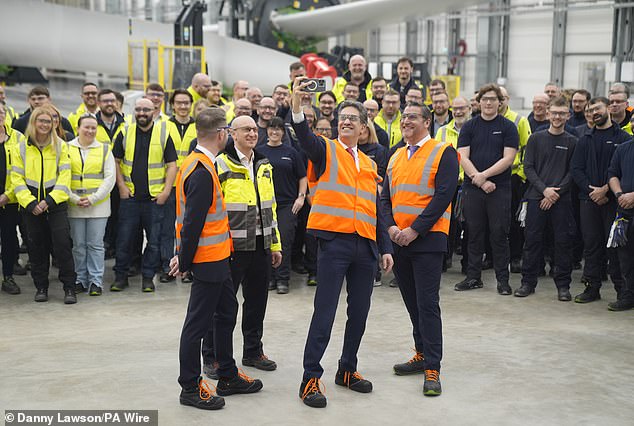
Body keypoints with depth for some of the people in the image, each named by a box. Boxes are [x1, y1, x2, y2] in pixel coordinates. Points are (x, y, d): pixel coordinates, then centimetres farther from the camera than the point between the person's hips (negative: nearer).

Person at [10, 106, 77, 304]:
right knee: (36, 246, 7)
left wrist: (49, 200, -13)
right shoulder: (20, 148, 4)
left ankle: (69, 287, 0)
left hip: (56, 204, -1)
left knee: (63, 243, -8)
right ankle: (41, 287, 20)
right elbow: (17, 179, 0)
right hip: (31, 205, 2)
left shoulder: (60, 146, 3)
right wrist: (30, 203, -12)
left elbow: (65, 177, -3)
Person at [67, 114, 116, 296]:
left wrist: (93, 198, -10)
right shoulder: (67, 149, 5)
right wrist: (74, 199, -9)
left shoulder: (104, 149, 6)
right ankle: (81, 280, 17)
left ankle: (96, 281, 8)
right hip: (74, 206, 1)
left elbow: (110, 178, 0)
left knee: (95, 245, 1)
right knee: (78, 245, 7)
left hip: (98, 206, -1)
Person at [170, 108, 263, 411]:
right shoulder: (202, 172, -22)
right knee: (198, 322, 0)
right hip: (208, 260, -10)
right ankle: (190, 388, 13)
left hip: (216, 258, 10)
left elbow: (192, 218, 13)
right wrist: (185, 261, -15)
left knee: (227, 312, 19)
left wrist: (184, 256, 15)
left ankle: (228, 377, 32)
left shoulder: (198, 164, 10)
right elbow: (193, 222, -22)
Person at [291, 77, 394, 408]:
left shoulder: (369, 164, 18)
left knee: (359, 312, 12)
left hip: (365, 246, 6)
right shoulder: (326, 150, 2)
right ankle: (310, 378, 2)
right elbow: (304, 137, -21)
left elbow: (376, 209, 18)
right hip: (334, 242, -6)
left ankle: (347, 370, 27)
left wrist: (385, 248, 14)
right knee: (325, 313, -5)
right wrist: (297, 106, -38)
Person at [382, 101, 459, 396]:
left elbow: (444, 195, -13)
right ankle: (422, 354, 25)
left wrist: (414, 230, -17)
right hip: (398, 239, 6)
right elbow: (385, 197, 13)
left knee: (427, 303, -8)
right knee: (411, 302, 13)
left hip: (427, 239, -6)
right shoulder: (396, 157, 15)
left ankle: (432, 368, -3)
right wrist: (392, 227, -5)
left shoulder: (444, 153, -4)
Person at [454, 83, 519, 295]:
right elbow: (463, 157, 0)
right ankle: (473, 277, 16)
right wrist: (480, 180, -11)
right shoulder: (469, 126, 8)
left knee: (499, 234, 1)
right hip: (472, 188, 2)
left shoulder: (508, 127, 3)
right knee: (474, 233, 8)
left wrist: (484, 175, -13)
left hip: (500, 188, -2)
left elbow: (508, 158, -6)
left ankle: (503, 279, 9)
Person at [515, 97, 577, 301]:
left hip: (562, 199, 0)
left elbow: (573, 172, 2)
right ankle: (528, 282, 12)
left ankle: (563, 284, 11)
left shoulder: (572, 142, 6)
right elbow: (528, 167, 2)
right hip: (536, 197, 0)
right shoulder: (536, 138, 6)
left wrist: (556, 193, -10)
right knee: (532, 239, 2)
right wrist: (544, 189, -10)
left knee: (563, 241, 1)